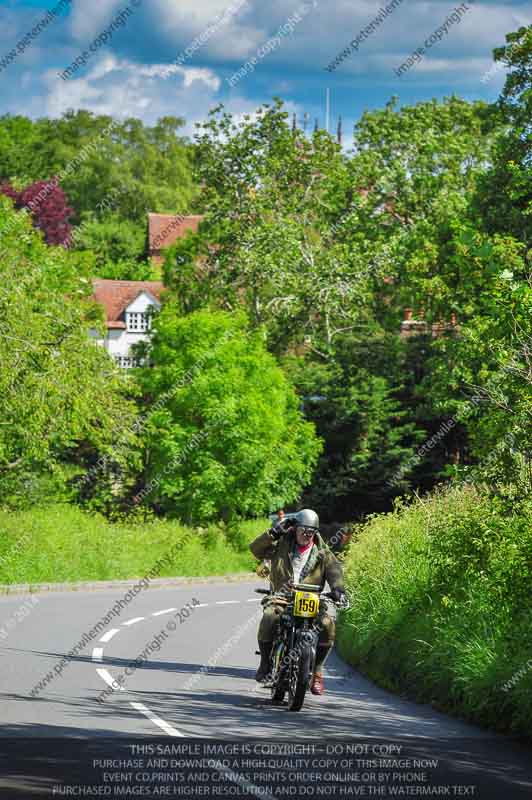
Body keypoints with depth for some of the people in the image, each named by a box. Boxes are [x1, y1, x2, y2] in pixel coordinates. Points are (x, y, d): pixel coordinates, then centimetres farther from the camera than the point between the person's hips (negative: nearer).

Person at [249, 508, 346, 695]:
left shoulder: (322, 553, 13)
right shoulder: (282, 545, 11)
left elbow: (334, 569, -3)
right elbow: (256, 549, 2)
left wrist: (337, 588, -24)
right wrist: (274, 532, -8)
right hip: (281, 599, -1)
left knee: (327, 624, -26)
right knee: (269, 618, -33)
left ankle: (317, 670, -9)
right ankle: (265, 663, -12)